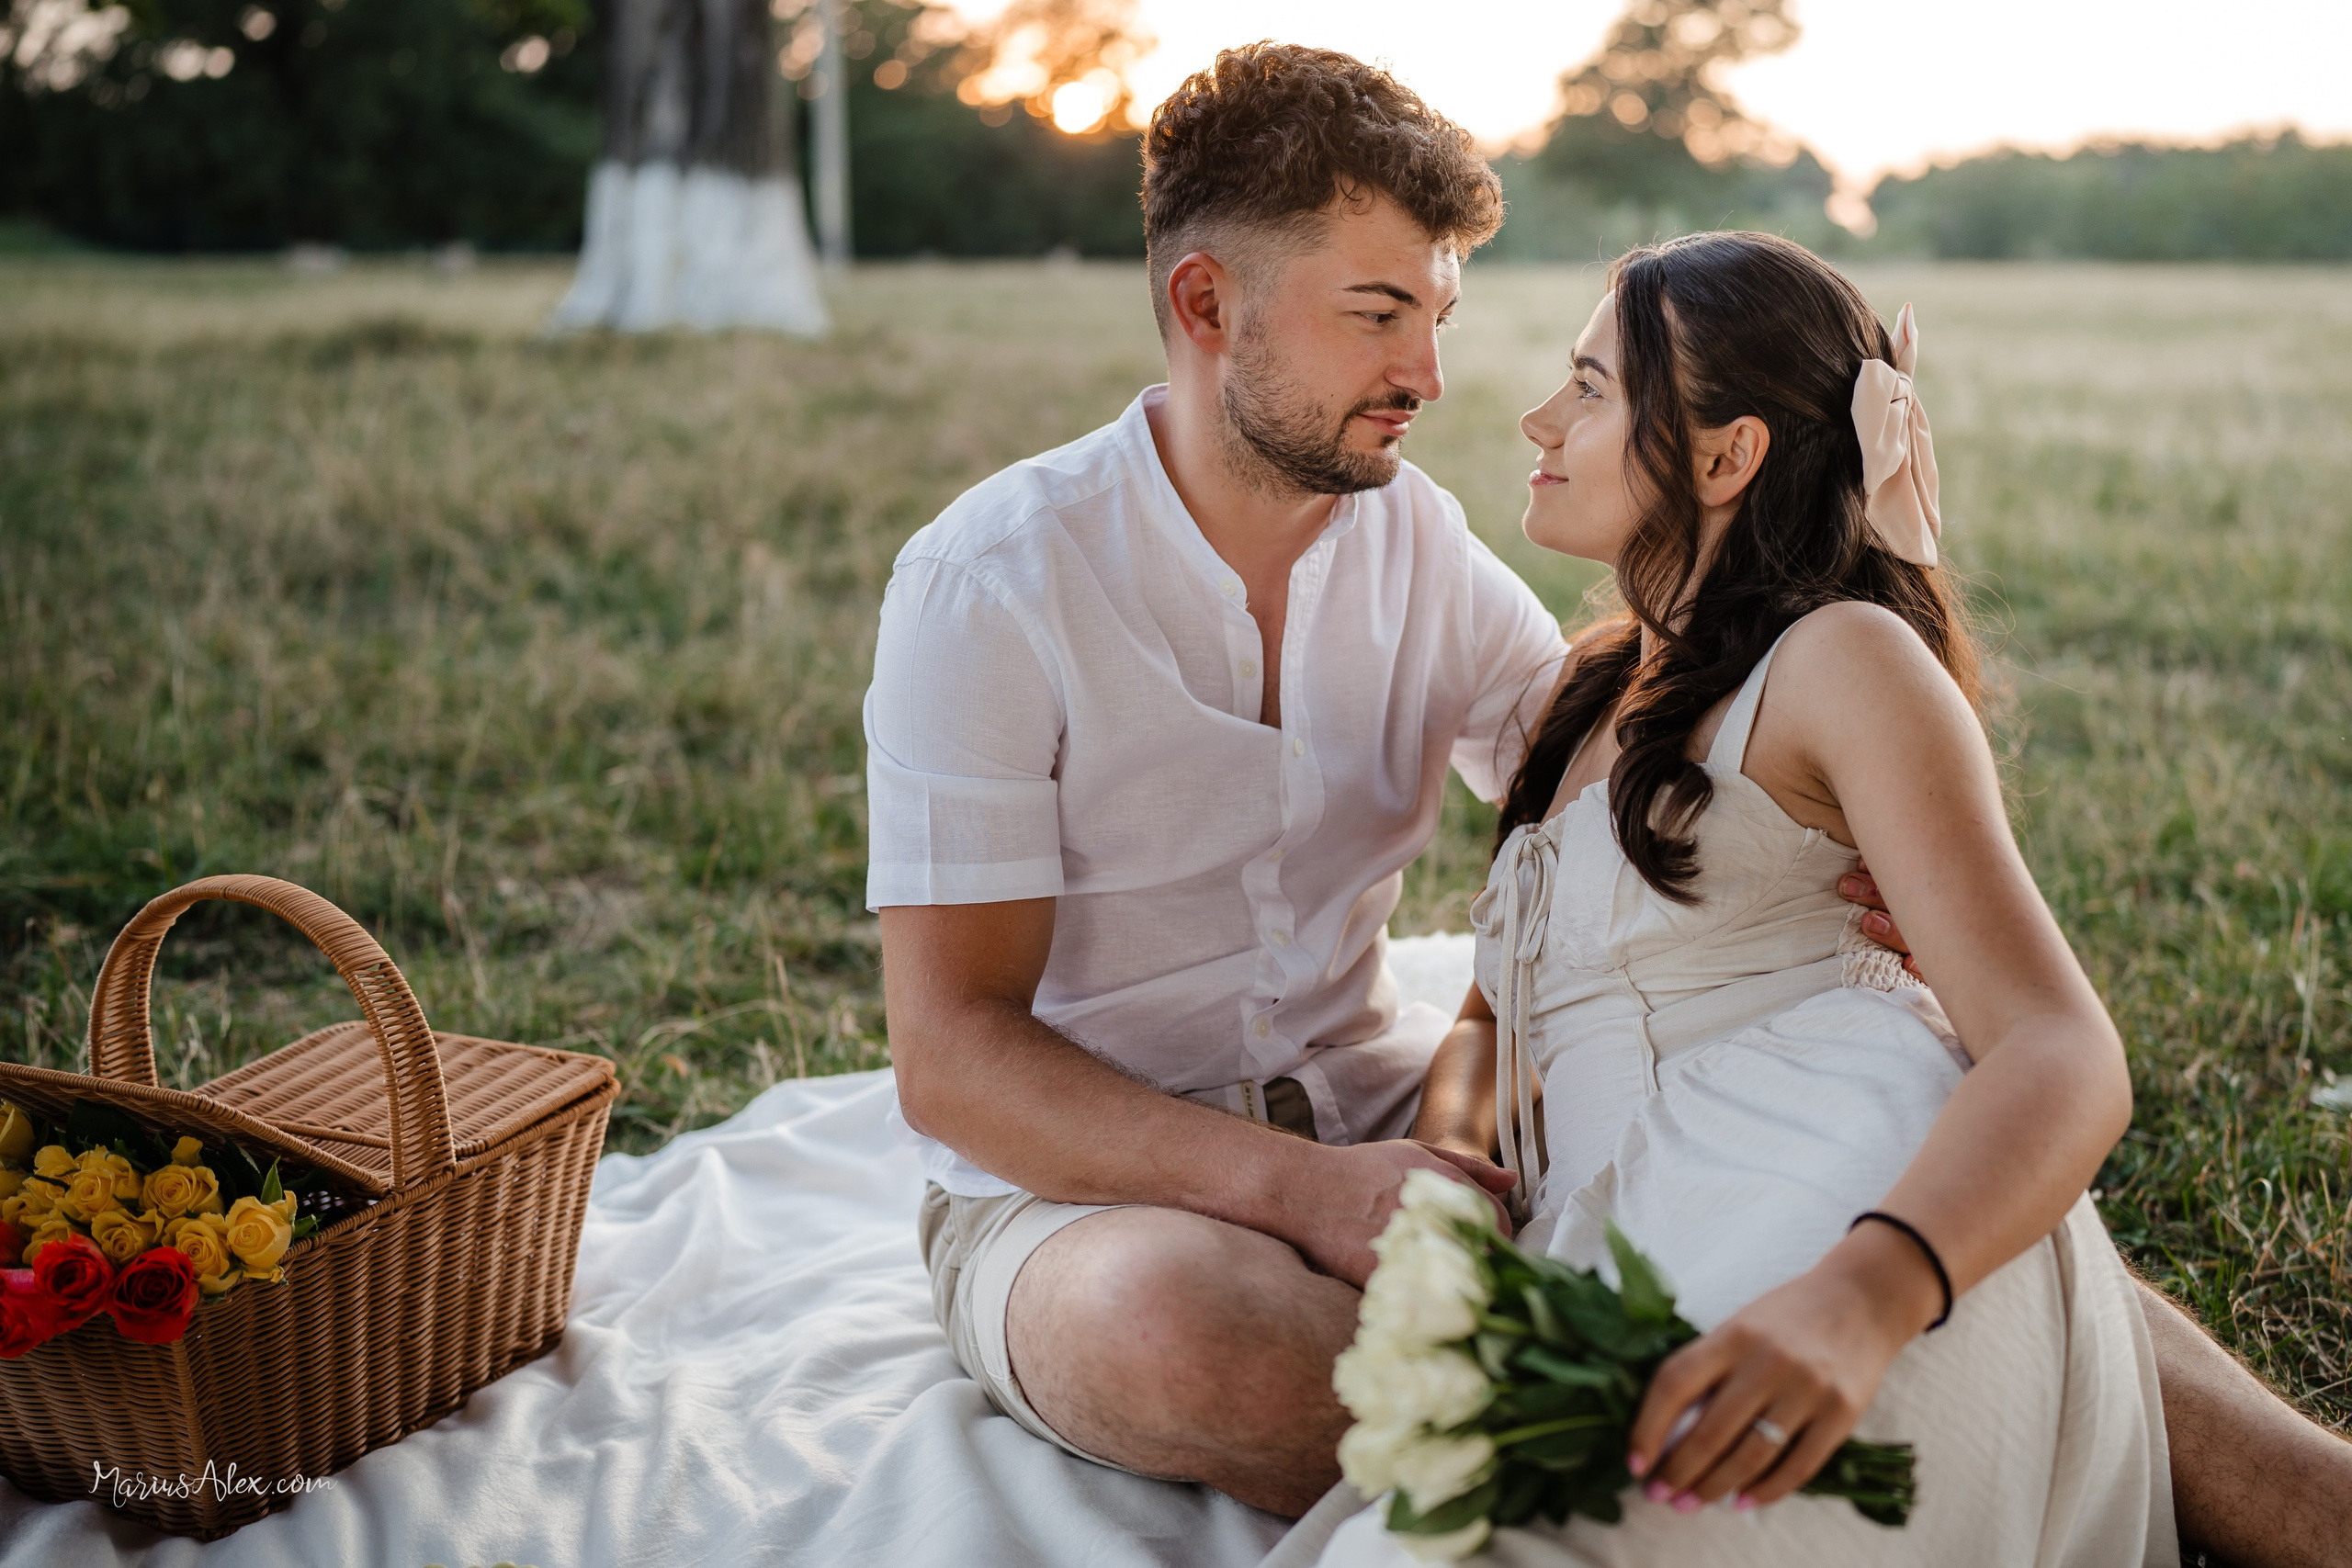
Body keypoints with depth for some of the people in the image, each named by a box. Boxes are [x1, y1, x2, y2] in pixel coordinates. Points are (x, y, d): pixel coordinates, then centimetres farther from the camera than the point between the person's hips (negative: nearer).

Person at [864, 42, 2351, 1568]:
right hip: (1079, 1183, -4)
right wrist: (1300, 1187, -35)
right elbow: (951, 1055, -20)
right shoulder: (993, 583, -17)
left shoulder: (1417, 541, 2)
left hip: (1373, 1104, 5)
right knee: (1184, 1328, -40)